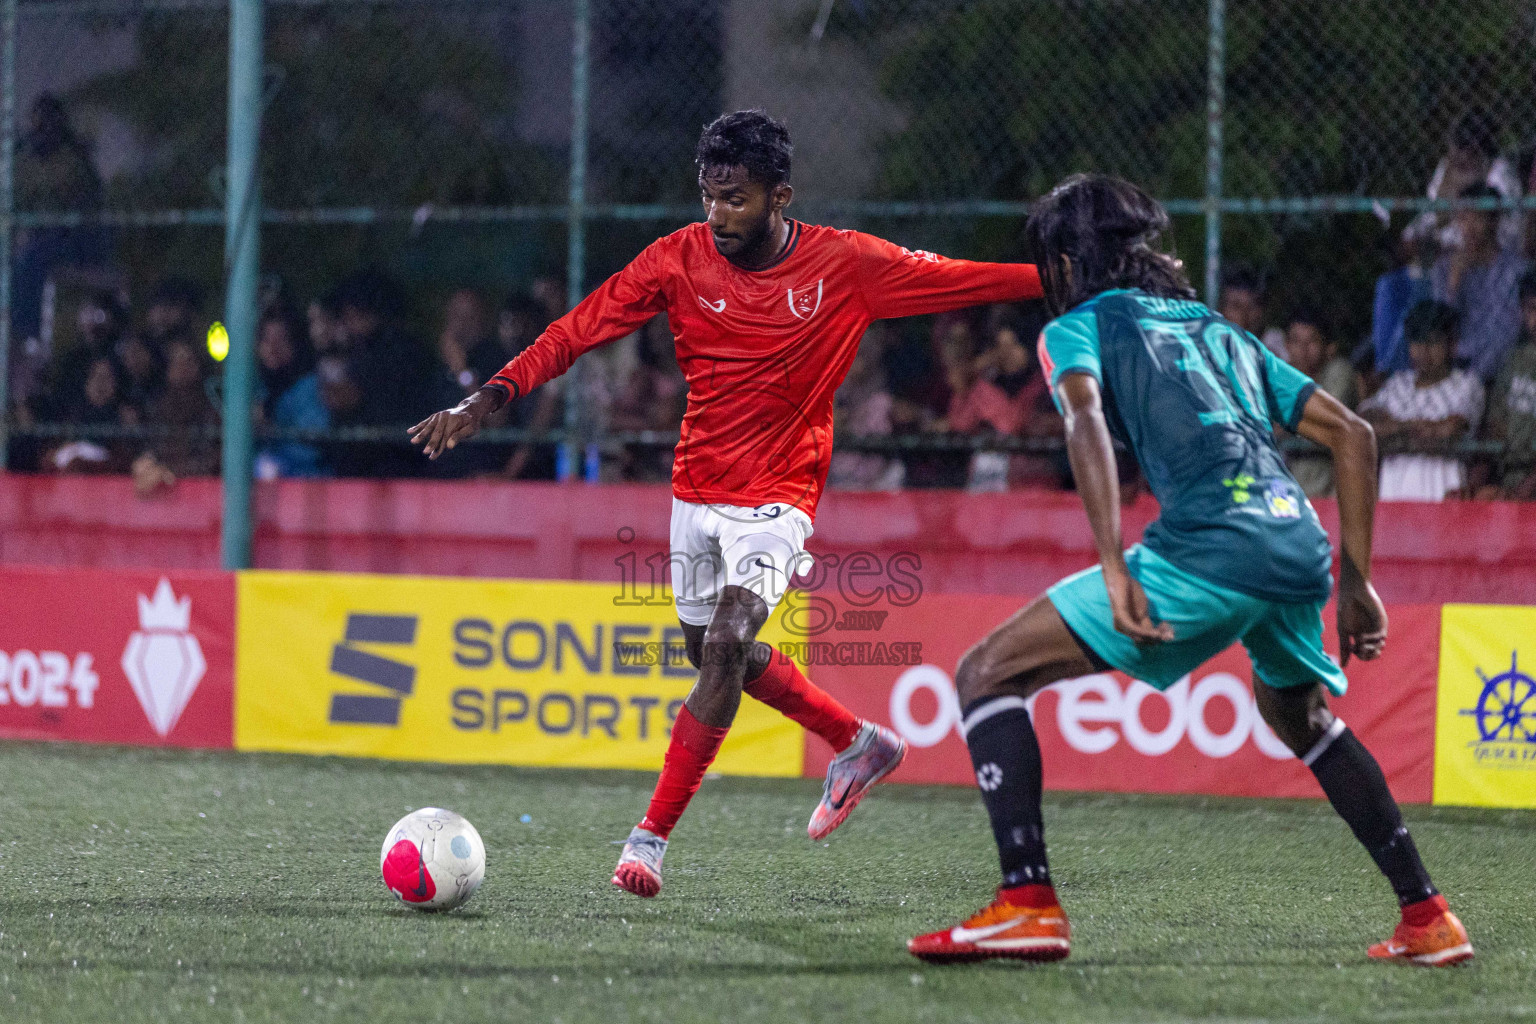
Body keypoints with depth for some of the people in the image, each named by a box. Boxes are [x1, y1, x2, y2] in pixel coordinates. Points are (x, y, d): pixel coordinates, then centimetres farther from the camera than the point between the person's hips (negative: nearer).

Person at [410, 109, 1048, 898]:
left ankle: (650, 839, -17)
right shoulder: (680, 259, -6)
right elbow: (579, 329, -8)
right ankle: (861, 745, 38)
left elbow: (963, 280, -5)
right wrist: (489, 398, -18)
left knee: (725, 648, -20)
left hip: (778, 497, -4)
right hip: (697, 489, 5)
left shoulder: (844, 264, -10)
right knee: (717, 654, 17)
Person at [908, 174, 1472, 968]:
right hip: (1299, 544, 7)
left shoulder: (1077, 326, 14)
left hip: (1206, 546, -7)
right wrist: (1354, 581, 28)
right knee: (1300, 719, 36)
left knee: (986, 675, 1)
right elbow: (1352, 435, 27)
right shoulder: (1218, 330, 32)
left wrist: (1115, 569, -19)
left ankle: (1028, 904, -13)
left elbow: (1086, 420, -10)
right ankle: (1426, 918, 33)